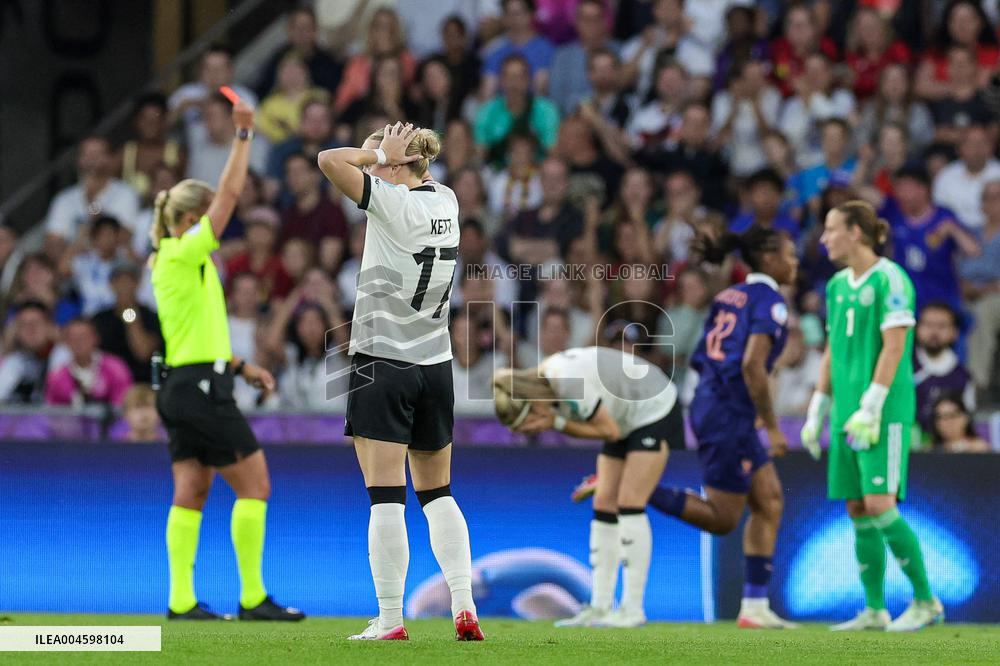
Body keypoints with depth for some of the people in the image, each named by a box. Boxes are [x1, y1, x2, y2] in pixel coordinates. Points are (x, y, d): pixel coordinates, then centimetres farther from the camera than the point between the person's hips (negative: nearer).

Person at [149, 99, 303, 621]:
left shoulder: (177, 261, 16)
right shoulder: (184, 254, -12)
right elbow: (229, 193, -16)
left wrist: (242, 367, 23)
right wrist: (243, 135, -11)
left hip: (182, 386, 10)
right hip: (202, 388, -10)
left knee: (190, 493, 6)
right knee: (255, 485, -5)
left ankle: (182, 600, 4)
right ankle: (252, 598, -6)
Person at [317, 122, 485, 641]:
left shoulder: (393, 202, -13)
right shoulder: (446, 201, 7)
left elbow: (330, 160, -21)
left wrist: (378, 153, -7)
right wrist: (385, 156, 12)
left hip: (381, 361, -6)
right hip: (435, 364, 6)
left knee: (386, 496, -6)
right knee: (438, 494, 14)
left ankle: (390, 618, -8)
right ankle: (464, 608, 5)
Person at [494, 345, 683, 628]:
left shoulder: (570, 384, -35)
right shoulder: (541, 379, -7)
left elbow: (609, 431, -25)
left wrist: (556, 423, -26)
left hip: (654, 409, -9)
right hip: (626, 419, 9)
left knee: (629, 504, -14)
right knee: (604, 506, 2)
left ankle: (633, 610, -12)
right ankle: (600, 607, 3)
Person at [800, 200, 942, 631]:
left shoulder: (890, 280, -8)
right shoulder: (838, 286, 15)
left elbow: (894, 348, -15)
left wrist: (870, 408, -19)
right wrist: (817, 413, 17)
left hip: (885, 413, -8)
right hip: (847, 415, 8)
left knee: (880, 506, -14)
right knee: (858, 512, 4)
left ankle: (925, 600, -6)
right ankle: (874, 610, 8)